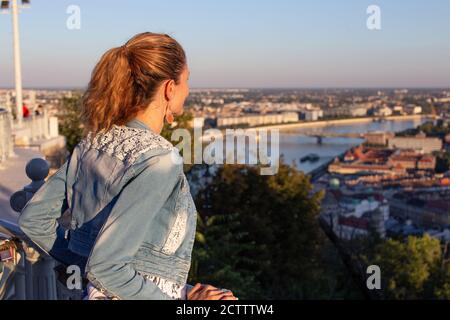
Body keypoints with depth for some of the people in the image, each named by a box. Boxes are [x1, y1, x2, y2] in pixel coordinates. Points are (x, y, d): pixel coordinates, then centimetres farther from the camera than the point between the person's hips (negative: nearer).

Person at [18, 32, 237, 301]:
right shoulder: (161, 159, -22)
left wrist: (82, 264, 12)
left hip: (94, 292, 7)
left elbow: (34, 218, 5)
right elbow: (105, 266, -26)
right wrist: (181, 301, -16)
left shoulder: (94, 141, -1)